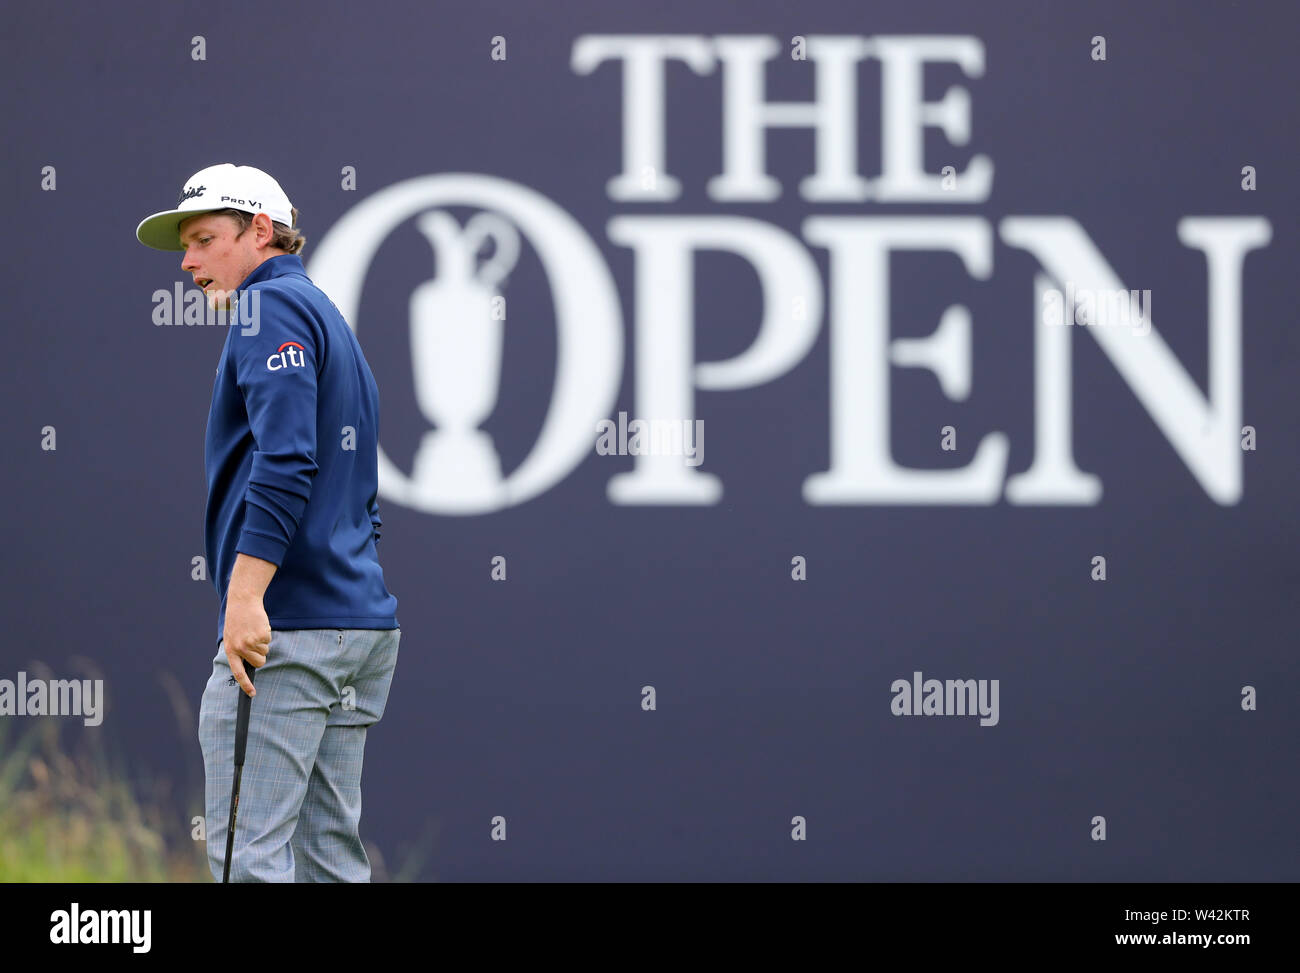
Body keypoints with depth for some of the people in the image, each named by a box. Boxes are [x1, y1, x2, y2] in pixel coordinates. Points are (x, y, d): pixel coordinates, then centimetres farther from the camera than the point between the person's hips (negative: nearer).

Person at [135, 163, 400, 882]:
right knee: (331, 857, 8)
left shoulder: (272, 307, -4)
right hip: (363, 625, 10)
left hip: (285, 628, -10)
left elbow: (285, 459, -19)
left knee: (248, 855, -12)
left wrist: (245, 599, -23)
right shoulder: (330, 321, 26)